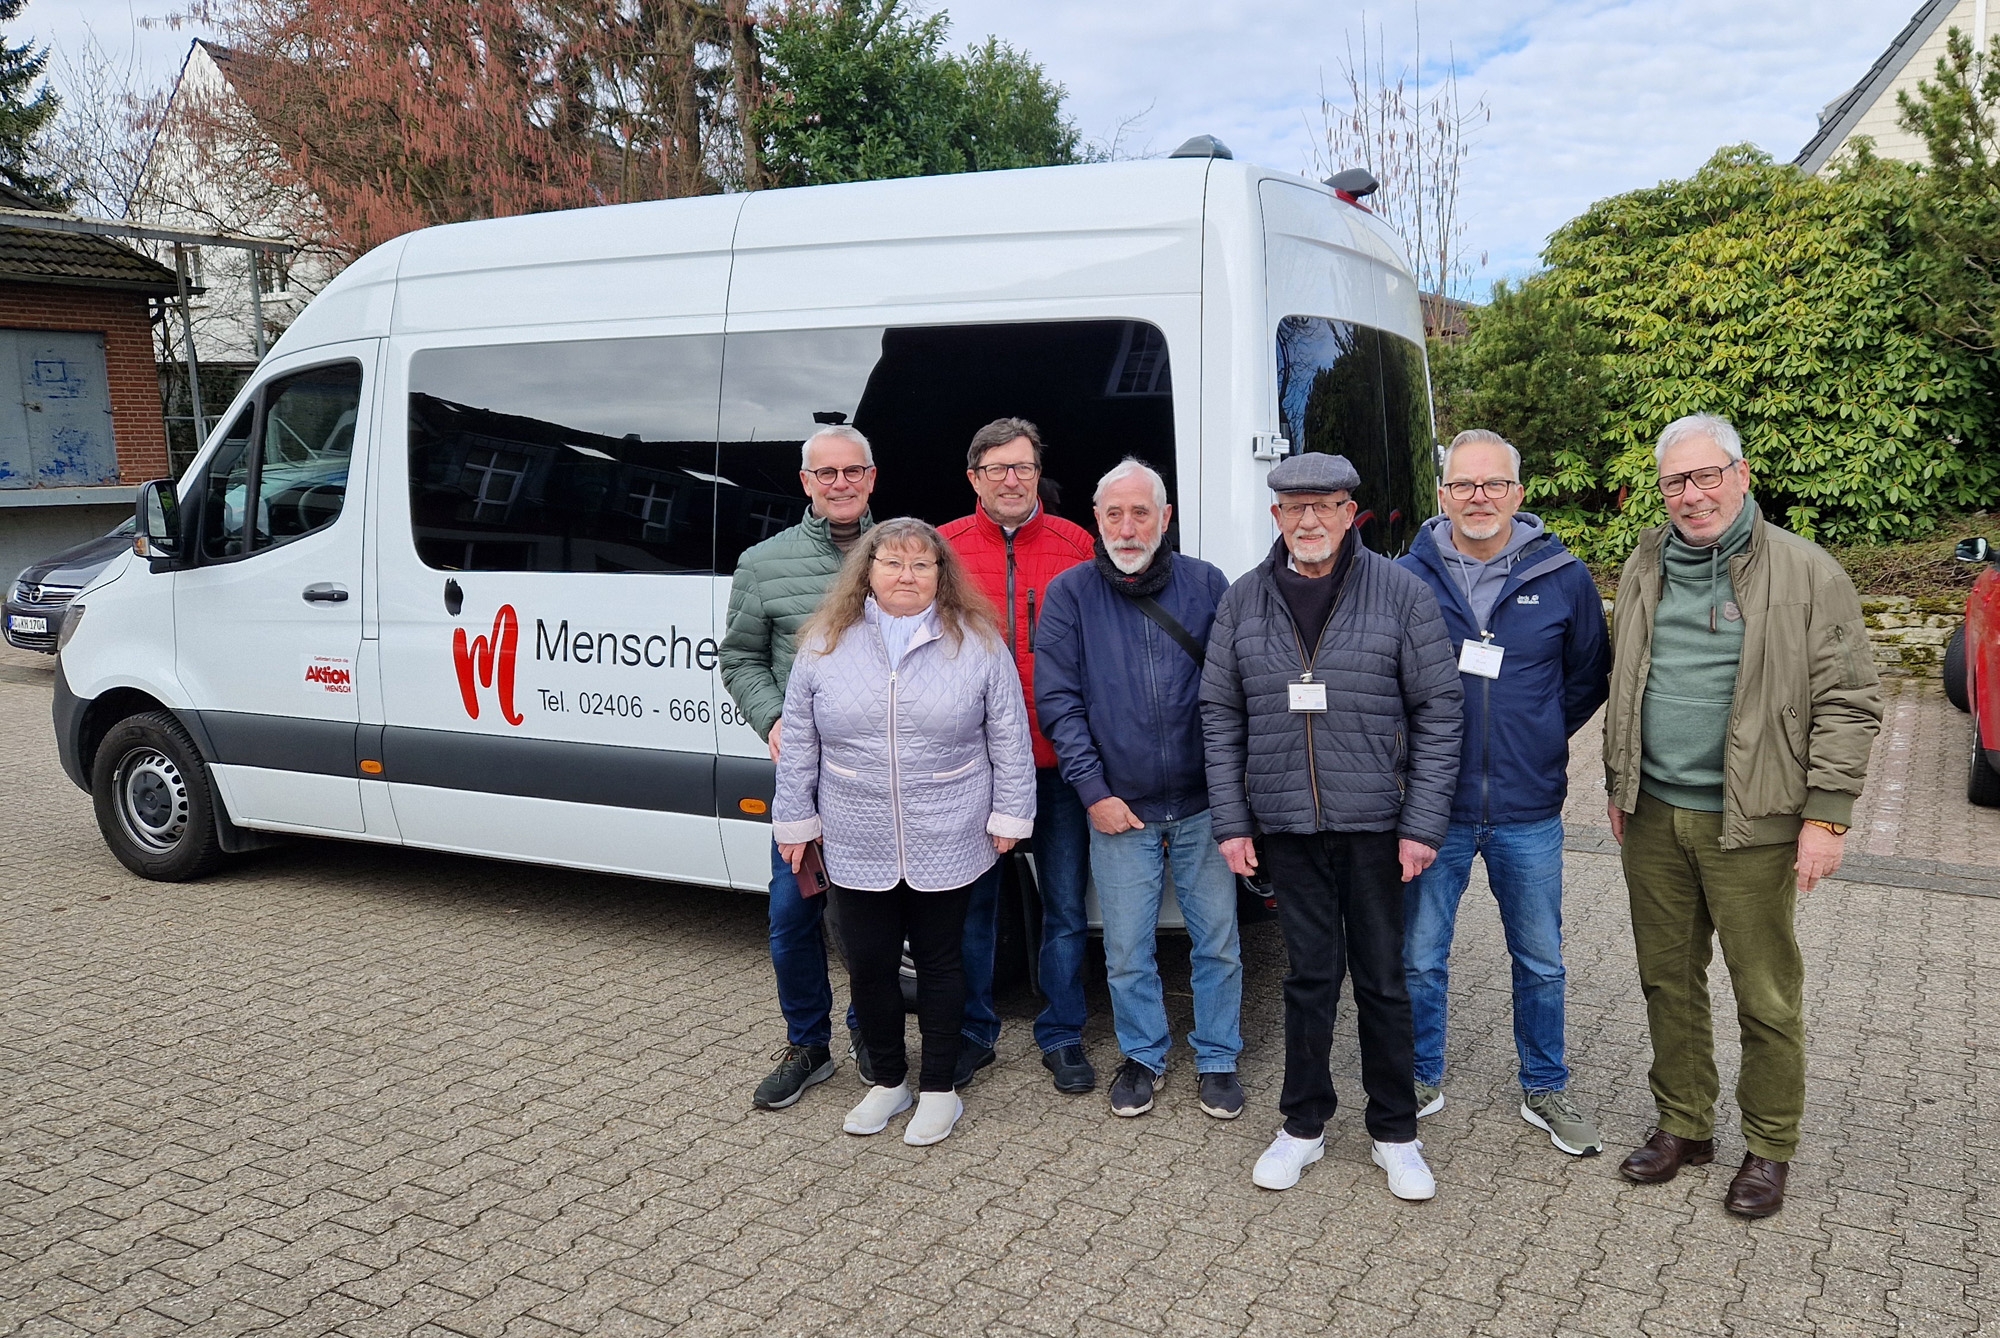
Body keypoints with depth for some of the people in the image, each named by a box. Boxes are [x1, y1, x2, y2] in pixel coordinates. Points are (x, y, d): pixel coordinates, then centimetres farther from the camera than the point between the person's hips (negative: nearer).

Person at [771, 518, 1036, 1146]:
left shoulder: (978, 643, -2)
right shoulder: (826, 644, 1)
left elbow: (1009, 739, 0)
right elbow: (799, 744, 6)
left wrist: (1008, 815, -2)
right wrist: (795, 821, 6)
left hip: (946, 849, -2)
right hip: (856, 851, 2)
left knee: (939, 963, 10)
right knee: (869, 967, 10)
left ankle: (939, 1089, 25)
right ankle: (887, 1082, 30)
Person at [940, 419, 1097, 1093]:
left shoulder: (1077, 546, 2)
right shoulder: (942, 548, 3)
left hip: (1058, 760, 0)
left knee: (1065, 905, 9)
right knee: (973, 903, 12)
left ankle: (1063, 1036, 25)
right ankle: (974, 1032, 29)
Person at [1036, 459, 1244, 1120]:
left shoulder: (1206, 585, 1)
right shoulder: (1070, 594, -1)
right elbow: (1057, 701, -2)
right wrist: (1093, 791, -7)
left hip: (1203, 805, 1)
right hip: (1118, 810, 0)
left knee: (1218, 943, 9)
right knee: (1127, 951, 9)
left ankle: (1217, 1059, 28)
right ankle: (1142, 1055, 30)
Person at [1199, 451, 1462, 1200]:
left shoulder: (1402, 594, -3)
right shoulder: (1244, 602, 4)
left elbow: (1438, 710, -3)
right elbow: (1221, 715, 7)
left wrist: (1423, 824, -8)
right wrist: (1231, 822, 3)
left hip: (1376, 823, -1)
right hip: (1285, 827, 2)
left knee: (1383, 979, 9)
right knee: (1310, 977, 10)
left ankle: (1395, 1133, 25)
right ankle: (1304, 1126, 26)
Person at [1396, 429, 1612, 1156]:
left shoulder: (1563, 577, -2)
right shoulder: (1407, 576, -5)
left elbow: (1590, 675, 11)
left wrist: (1541, 737, 8)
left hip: (1529, 813, 1)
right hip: (1433, 807, -1)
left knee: (1540, 962, 15)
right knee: (1420, 959, 11)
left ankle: (1545, 1090, 34)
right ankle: (1423, 1080, 31)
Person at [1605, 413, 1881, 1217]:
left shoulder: (1806, 575, -7)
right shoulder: (1645, 569, 9)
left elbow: (1847, 704, -8)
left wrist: (1826, 815, -12)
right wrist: (1619, 783, 15)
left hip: (1750, 823, -5)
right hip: (1653, 817, 5)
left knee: (1766, 997, 5)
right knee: (1668, 979, 14)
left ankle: (1769, 1149, 23)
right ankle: (1683, 1126, 30)